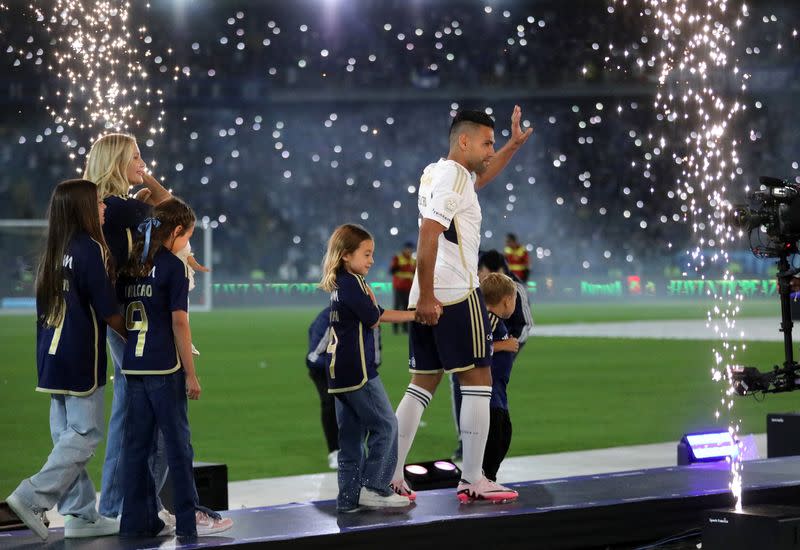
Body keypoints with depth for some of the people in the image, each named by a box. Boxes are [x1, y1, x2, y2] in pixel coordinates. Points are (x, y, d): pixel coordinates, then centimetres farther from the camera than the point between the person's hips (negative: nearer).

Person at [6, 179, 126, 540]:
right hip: (81, 361, -8)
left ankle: (80, 514, 14)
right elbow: (108, 312, -12)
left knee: (67, 434, 9)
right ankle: (33, 497, -9)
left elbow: (46, 306, 14)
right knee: (85, 434, -1)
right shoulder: (91, 249, -12)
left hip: (53, 358, 8)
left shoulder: (54, 253, 9)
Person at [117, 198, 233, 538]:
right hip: (164, 368, -6)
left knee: (137, 444, 8)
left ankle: (138, 521, 11)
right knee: (177, 443, 1)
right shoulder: (173, 267, -8)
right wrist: (191, 373, -9)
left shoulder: (131, 265, 11)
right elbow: (179, 322, -12)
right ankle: (189, 519, 6)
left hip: (133, 366, 6)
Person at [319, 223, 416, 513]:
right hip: (358, 370, -10)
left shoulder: (340, 284, 16)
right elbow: (374, 318, -12)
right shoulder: (352, 283, -13)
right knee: (385, 426, -3)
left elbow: (376, 315, 18)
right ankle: (373, 487, -4)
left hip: (341, 373, 10)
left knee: (352, 434, 11)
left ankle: (348, 497, 13)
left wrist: (415, 315, 12)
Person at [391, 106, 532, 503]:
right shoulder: (454, 177, -11)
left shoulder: (435, 172, 18)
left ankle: (390, 477, 4)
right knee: (477, 381, -3)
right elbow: (428, 235, -21)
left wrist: (513, 145, 36)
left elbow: (477, 178, 42)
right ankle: (472, 481, -4)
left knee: (422, 385, 9)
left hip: (429, 299, 9)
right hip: (456, 295, -9)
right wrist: (427, 297, -23)